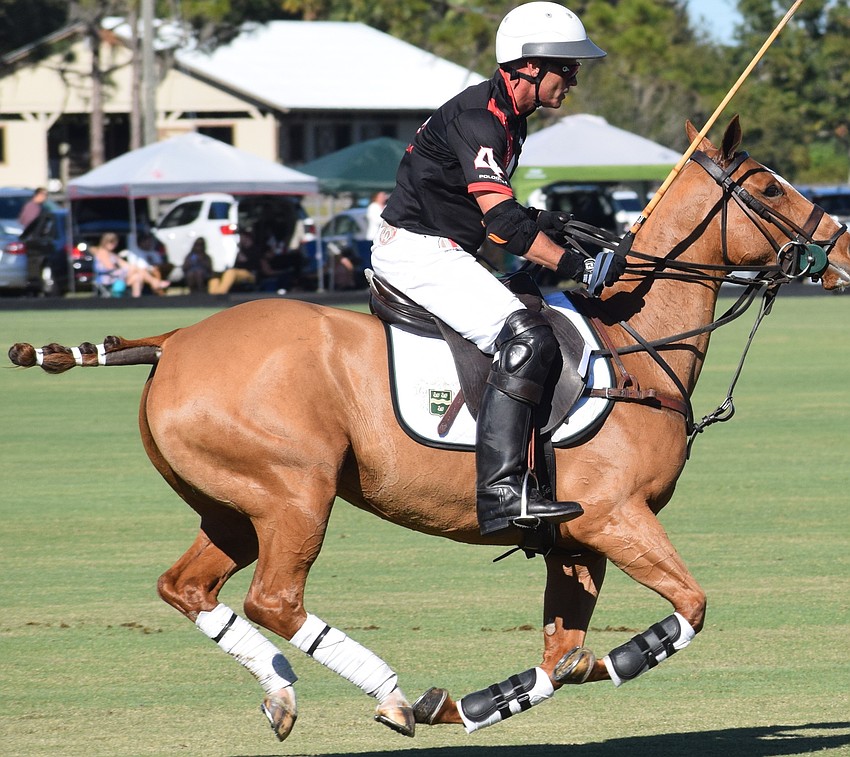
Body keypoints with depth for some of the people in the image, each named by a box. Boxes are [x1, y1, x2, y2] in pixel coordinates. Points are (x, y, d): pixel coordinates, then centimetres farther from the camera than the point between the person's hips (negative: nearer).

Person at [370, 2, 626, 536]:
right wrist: (579, 267, -28)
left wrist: (540, 225, 5)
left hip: (442, 253, 11)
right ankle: (501, 491, -33)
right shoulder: (478, 118, -18)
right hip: (420, 253, -11)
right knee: (526, 338, -25)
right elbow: (501, 221, -27)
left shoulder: (510, 119, 14)